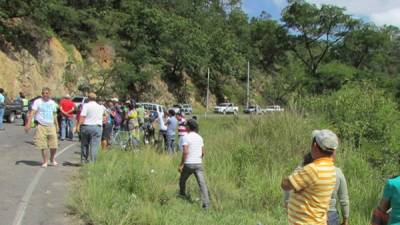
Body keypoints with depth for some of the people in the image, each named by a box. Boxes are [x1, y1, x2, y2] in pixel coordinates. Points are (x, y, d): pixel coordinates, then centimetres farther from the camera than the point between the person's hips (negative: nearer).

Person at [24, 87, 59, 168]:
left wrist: (56, 125, 20)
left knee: (54, 145, 3)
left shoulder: (52, 103, 12)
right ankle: (45, 162, 14)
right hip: (41, 126, -4)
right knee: (43, 146, 0)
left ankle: (52, 160, 25)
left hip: (51, 126, 4)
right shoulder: (37, 102, -4)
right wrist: (28, 123, -21)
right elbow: (32, 113, -11)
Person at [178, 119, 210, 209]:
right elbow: (203, 152, 14)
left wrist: (181, 164, -14)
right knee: (202, 183, -5)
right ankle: (206, 203, -15)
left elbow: (185, 152, -18)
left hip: (188, 164, -4)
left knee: (182, 180, 21)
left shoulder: (186, 137, -8)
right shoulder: (199, 137, 11)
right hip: (198, 164, 4)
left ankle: (182, 195, 41)